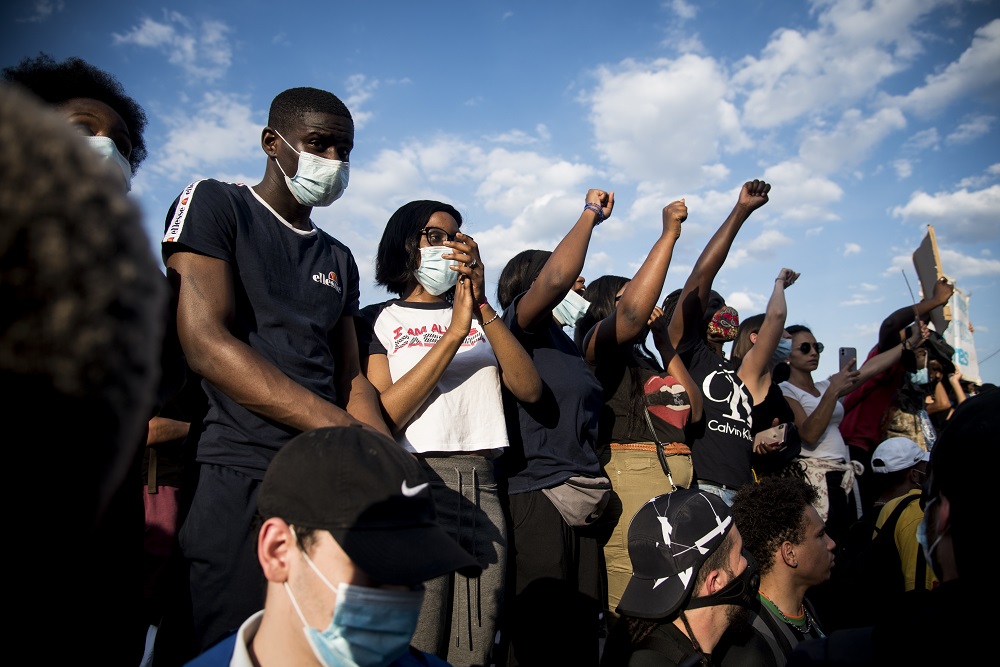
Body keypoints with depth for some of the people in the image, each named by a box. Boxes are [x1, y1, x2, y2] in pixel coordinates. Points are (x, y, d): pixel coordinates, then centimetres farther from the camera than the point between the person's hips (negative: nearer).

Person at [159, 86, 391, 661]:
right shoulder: (215, 204, 1)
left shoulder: (340, 260, 19)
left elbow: (351, 377, 14)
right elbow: (207, 345, -13)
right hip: (243, 479, -5)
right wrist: (340, 427, -20)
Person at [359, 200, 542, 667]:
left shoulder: (480, 319, 16)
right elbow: (381, 417, -9)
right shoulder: (379, 320, 6)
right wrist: (455, 333, -12)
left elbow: (529, 389, 1)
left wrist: (483, 308, -9)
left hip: (482, 488, 4)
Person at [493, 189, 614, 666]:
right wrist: (590, 214, -10)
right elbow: (557, 275, -22)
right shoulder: (520, 323, -5)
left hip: (579, 501, 9)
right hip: (535, 497, -8)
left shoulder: (566, 341, 21)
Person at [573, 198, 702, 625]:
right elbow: (632, 314, -21)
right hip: (632, 473, -9)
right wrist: (669, 233, -13)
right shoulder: (595, 344, 2)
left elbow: (693, 412, 19)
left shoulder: (646, 362, 27)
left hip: (679, 478, 9)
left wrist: (663, 340, 17)